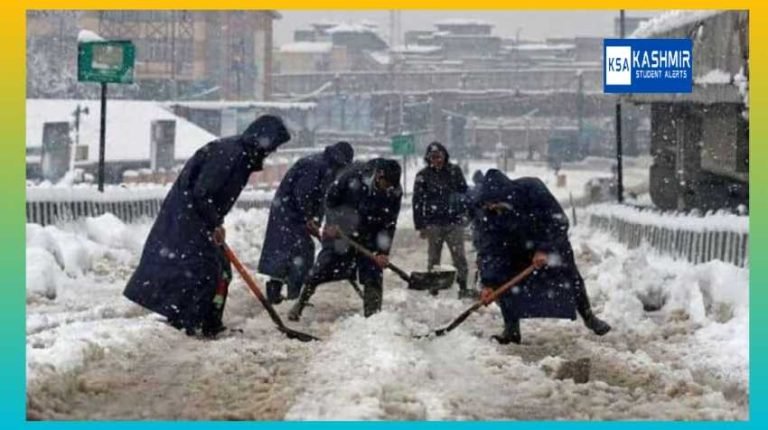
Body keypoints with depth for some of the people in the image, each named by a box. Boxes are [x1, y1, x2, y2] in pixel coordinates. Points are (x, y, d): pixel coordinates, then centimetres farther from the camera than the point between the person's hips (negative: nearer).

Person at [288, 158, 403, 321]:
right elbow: (331, 196, -9)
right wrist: (332, 222, -12)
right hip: (339, 230, -1)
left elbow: (389, 225, -10)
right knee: (322, 267, 2)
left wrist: (382, 252, -18)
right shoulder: (355, 173, -23)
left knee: (373, 275, -5)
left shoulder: (394, 193, -16)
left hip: (368, 237, 2)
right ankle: (300, 303, 18)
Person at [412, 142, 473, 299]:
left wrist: (462, 213, 9)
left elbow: (464, 192, 13)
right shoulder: (423, 175, -1)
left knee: (460, 256, 0)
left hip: (454, 222, 1)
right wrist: (420, 226, -3)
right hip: (433, 223, -1)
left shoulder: (454, 171, 4)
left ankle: (463, 288, 7)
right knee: (433, 258, 6)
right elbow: (417, 202, -1)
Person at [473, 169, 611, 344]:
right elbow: (488, 249, -26)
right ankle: (511, 329, -1)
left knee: (572, 280, 7)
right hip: (516, 251, 2)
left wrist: (545, 249, -33)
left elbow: (558, 221, -29)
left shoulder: (533, 190, -36)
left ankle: (589, 317, 30)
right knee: (503, 278, -14)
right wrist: (488, 282, -34)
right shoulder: (489, 215, -27)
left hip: (552, 241, -2)